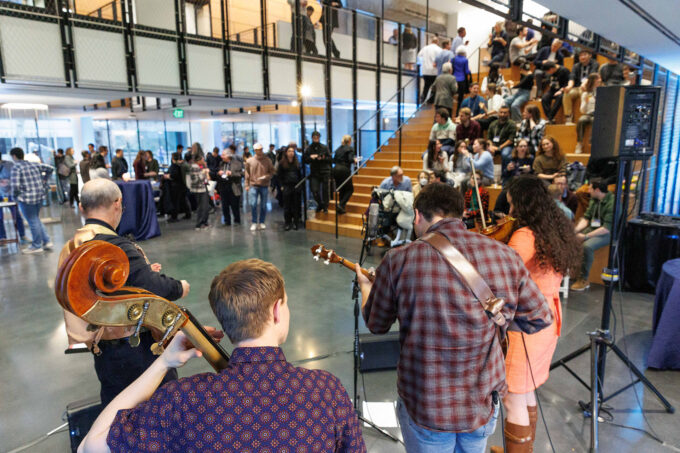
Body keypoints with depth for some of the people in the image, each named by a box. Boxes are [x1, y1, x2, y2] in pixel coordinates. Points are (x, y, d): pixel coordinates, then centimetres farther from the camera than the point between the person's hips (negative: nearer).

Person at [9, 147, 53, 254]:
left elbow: (15, 186, -21)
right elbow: (49, 169, 15)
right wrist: (44, 180, 20)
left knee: (33, 222, 4)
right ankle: (47, 241, 19)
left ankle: (37, 246, 15)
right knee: (36, 219, 21)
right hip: (40, 196, 7)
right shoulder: (33, 164, 7)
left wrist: (15, 196, -4)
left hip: (27, 198, -7)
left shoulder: (15, 167, -12)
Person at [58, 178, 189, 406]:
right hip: (137, 351, -8)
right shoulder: (116, 247, -24)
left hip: (102, 351, 8)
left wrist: (145, 272, 16)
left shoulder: (69, 250, 4)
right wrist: (180, 287, -14)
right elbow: (155, 289, -34)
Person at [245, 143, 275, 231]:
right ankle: (254, 223, 5)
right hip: (253, 186, 0)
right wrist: (247, 185, 4)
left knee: (263, 206, 6)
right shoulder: (249, 161, 4)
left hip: (264, 186, 1)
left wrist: (266, 177, -14)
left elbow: (272, 172, 5)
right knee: (253, 204, -7)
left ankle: (261, 223, 18)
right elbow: (247, 174, 8)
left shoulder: (267, 160, 2)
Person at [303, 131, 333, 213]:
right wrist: (310, 157, -14)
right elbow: (304, 160, 4)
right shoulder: (308, 149, 5)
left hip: (325, 172, -1)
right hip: (314, 173, 1)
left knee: (325, 190, 2)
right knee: (314, 190, -5)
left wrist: (323, 158, -16)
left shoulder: (324, 147, 2)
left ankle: (325, 206, 20)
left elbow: (330, 159, 0)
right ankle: (320, 204, 20)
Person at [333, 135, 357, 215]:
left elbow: (334, 160, 14)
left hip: (336, 170, 6)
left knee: (342, 190, 16)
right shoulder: (350, 148, -3)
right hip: (344, 170, -6)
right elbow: (350, 159, -15)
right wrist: (354, 160, 6)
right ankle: (341, 204, -10)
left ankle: (341, 208, 12)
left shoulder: (338, 149, 14)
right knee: (350, 189, 7)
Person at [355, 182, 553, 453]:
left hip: (424, 407, -2)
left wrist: (365, 286, 19)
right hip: (484, 404, 3)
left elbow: (375, 324, -1)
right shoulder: (505, 255, -11)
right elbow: (541, 318, 1)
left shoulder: (398, 260, -18)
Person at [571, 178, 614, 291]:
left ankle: (584, 280, -19)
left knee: (587, 246, -32)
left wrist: (586, 236, -23)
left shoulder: (612, 202, -18)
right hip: (592, 228, 8)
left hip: (607, 233, -8)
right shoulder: (593, 200, 7)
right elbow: (586, 217, 8)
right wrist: (576, 229, -11)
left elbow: (607, 228, -23)